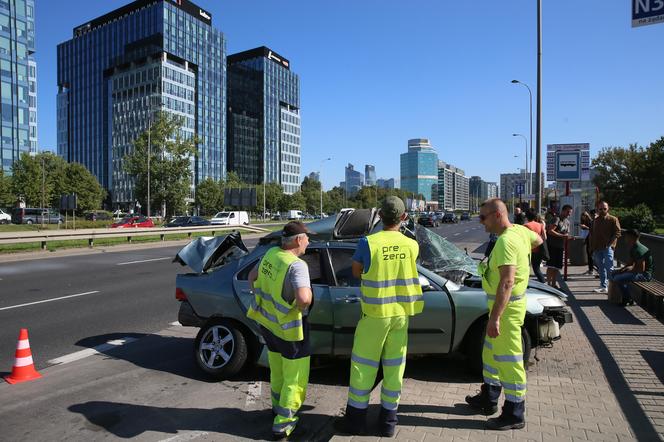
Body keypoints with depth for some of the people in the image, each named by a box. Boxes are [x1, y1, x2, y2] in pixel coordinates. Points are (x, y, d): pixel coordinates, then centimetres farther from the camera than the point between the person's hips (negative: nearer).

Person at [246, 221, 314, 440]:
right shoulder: (296, 265, -26)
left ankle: (278, 406, 46)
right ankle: (283, 424, 19)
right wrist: (306, 301, -17)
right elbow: (304, 299, -38)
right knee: (294, 378, 11)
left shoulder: (270, 254, -3)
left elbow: (252, 276, 12)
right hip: (289, 329, -7)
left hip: (267, 323, 8)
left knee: (277, 371, 27)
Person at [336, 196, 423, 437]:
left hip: (375, 313, -3)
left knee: (363, 365, 10)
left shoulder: (368, 243, -15)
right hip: (401, 313, 3)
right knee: (394, 367, 13)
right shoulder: (412, 245, -5)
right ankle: (388, 420, 24)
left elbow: (356, 273, -2)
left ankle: (356, 418, 21)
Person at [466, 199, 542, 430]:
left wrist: (494, 317, -31)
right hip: (509, 302, 11)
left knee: (508, 358, 1)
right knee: (491, 352, 21)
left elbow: (507, 282, -30)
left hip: (507, 305, -11)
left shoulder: (506, 241, -24)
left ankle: (514, 414, 14)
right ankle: (488, 399, 36)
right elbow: (538, 240, 27)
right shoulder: (520, 231, 5)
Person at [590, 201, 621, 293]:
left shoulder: (613, 219, -1)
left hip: (608, 247, -6)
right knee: (601, 268, 10)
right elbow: (592, 234, 20)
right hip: (597, 248, 6)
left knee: (609, 267, -10)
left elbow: (617, 233, -7)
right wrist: (592, 247, 14)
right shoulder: (595, 221, 16)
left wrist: (610, 244, -16)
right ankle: (603, 287, 16)